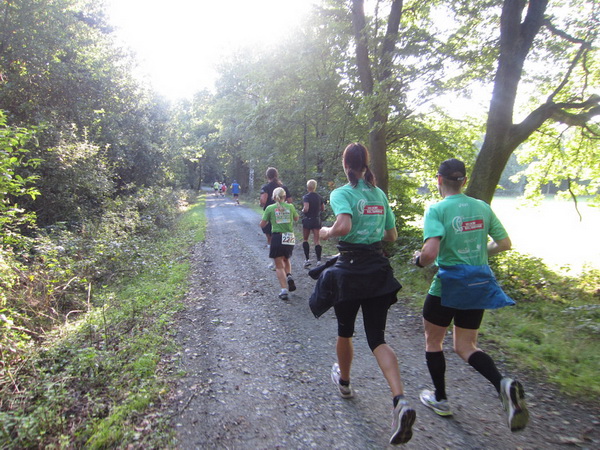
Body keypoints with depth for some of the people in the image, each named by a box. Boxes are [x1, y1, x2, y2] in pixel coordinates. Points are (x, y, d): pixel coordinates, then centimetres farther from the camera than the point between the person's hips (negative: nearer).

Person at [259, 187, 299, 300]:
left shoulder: (270, 208, -2)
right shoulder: (290, 206, 3)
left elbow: (262, 225, 2)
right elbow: (296, 218, 20)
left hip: (277, 237, -2)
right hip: (290, 238, 2)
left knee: (279, 266, 5)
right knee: (286, 260, 26)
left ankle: (284, 290, -6)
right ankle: (289, 276, 0)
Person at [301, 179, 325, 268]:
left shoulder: (306, 197, -12)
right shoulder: (319, 197, 5)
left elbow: (306, 208, -24)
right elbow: (323, 208, 12)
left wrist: (302, 210, -4)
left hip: (308, 220, -4)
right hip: (317, 220, 4)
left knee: (305, 240, 12)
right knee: (317, 240, 2)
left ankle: (307, 259, 6)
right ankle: (319, 260, -6)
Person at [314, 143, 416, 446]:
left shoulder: (341, 193, -10)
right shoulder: (380, 194, 8)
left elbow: (343, 226, -29)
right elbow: (392, 236, 14)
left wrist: (326, 233, -9)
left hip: (350, 271, -4)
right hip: (379, 271, 5)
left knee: (344, 332, 19)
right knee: (377, 339, 7)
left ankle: (344, 381, 43)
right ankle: (400, 401, -12)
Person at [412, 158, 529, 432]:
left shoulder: (437, 209, -15)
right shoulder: (482, 207, 3)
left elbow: (430, 252, -27)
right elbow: (504, 244, 8)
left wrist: (419, 260, -5)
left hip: (447, 287, -5)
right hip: (478, 286, 6)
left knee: (433, 341, 18)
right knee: (465, 347, 18)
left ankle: (440, 399, 30)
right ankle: (503, 385, -8)